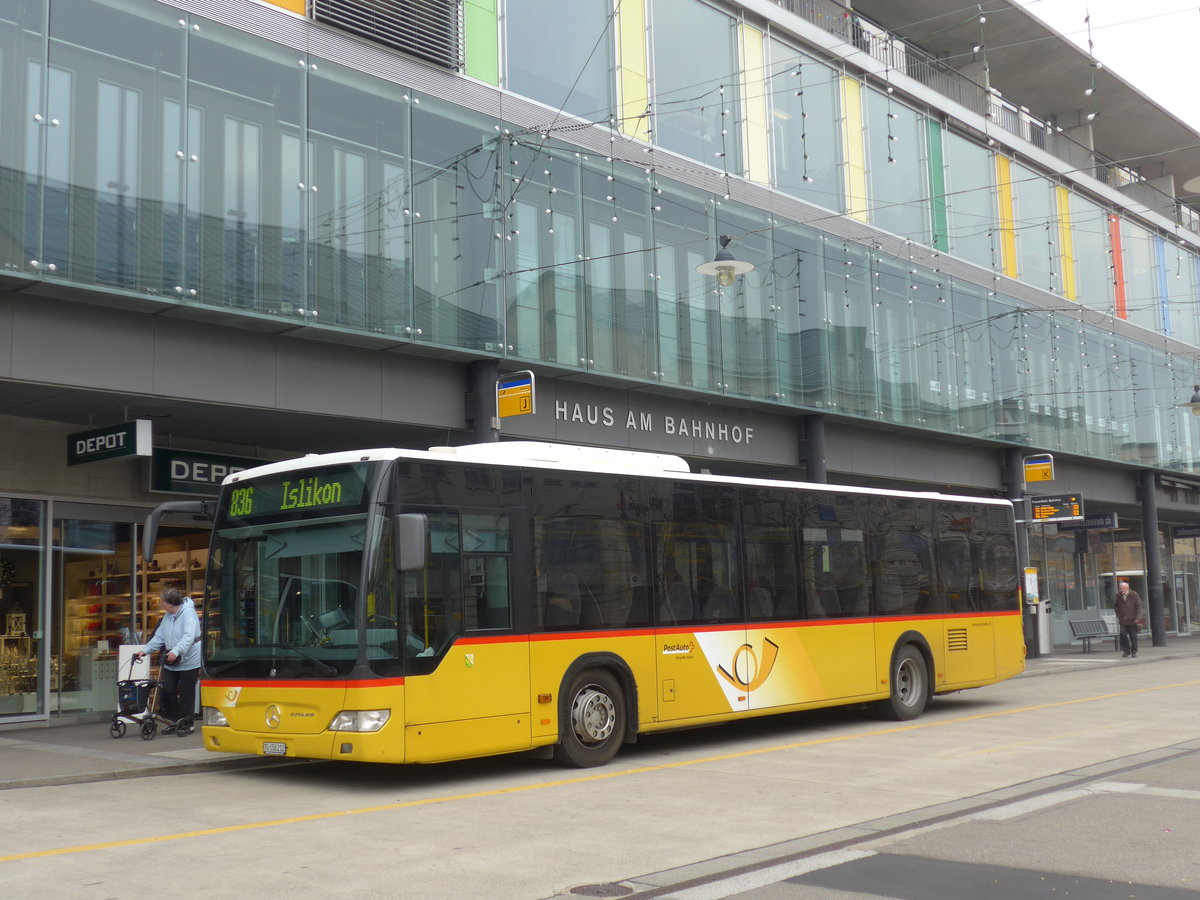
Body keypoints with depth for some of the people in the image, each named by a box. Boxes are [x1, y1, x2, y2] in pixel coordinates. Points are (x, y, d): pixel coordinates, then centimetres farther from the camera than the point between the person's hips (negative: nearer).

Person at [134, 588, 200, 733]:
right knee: (166, 690, 3)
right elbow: (159, 637, 16)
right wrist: (144, 650, 5)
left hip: (189, 661, -8)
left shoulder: (188, 612, -15)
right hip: (171, 663, 8)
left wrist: (176, 651, -40)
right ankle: (174, 721, 15)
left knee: (186, 693, 0)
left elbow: (188, 637, -27)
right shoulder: (168, 616, 12)